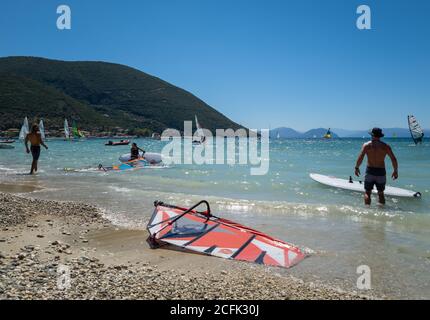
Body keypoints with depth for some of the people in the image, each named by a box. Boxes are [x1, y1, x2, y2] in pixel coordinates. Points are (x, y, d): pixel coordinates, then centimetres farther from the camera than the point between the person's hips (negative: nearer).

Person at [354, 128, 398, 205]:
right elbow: (394, 159, -2)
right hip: (381, 172, 1)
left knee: (367, 193, 5)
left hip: (370, 171, -1)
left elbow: (360, 158, -13)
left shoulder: (366, 145, -2)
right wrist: (395, 171, 9)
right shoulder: (385, 146, 1)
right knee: (381, 193, 14)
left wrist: (357, 168, -1)